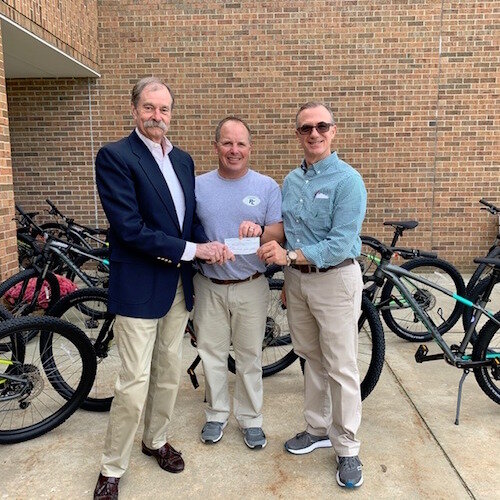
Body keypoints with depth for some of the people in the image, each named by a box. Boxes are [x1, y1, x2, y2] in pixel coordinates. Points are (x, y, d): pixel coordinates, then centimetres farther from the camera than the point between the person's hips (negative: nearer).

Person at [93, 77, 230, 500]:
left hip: (179, 285, 7)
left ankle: (156, 440, 40)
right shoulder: (115, 156, -10)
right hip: (139, 286, -6)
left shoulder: (183, 160, 11)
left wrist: (207, 244, -6)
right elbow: (131, 229, -19)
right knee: (134, 383, 1)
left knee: (169, 374, 17)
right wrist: (192, 249, -17)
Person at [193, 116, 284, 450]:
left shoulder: (267, 187, 0)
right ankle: (217, 413, 33)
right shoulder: (198, 185, 4)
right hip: (209, 286, 2)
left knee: (250, 356, 9)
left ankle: (251, 418, 29)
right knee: (212, 353, 12)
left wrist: (259, 232, -26)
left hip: (251, 287, -1)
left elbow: (280, 233, -5)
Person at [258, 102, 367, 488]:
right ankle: (318, 429, 35)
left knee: (341, 368, 3)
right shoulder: (291, 180, 9)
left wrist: (289, 256, -21)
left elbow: (341, 245, -20)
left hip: (335, 279, -6)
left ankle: (346, 447, 21)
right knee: (312, 359, 18)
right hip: (296, 278, 6)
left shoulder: (347, 180, -13)